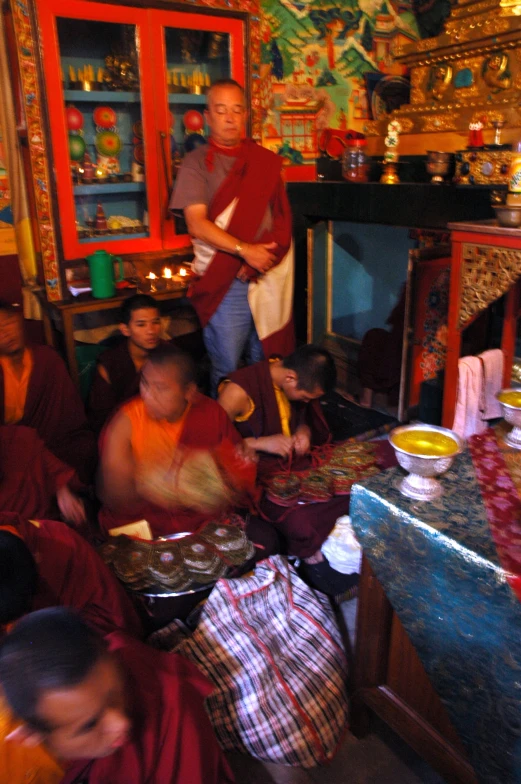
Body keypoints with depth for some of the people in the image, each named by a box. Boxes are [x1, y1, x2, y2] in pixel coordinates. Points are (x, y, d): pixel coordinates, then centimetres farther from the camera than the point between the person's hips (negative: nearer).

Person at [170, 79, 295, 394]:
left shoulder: (266, 161, 11)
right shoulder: (197, 163, 1)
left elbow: (283, 219, 6)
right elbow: (197, 225, -10)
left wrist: (261, 257, -10)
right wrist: (244, 250, -19)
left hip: (267, 279, 3)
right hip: (224, 284, -3)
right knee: (226, 370, 2)